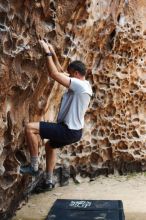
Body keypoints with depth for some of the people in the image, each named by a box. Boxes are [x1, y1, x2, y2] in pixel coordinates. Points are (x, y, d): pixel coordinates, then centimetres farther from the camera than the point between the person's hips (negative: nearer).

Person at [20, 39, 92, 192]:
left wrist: (47, 53, -19)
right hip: (71, 129, 11)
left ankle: (34, 166, -4)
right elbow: (60, 72, 19)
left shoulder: (80, 85, -22)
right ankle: (49, 181, 38)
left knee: (30, 127, -16)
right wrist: (53, 53, 14)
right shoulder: (80, 84, 8)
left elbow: (54, 74, -26)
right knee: (50, 145, 34)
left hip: (69, 131, -11)